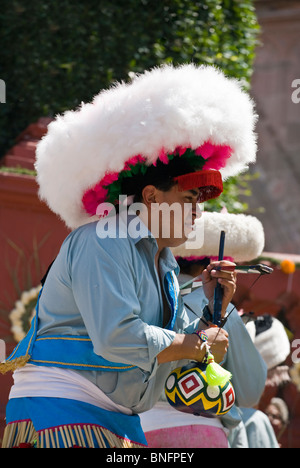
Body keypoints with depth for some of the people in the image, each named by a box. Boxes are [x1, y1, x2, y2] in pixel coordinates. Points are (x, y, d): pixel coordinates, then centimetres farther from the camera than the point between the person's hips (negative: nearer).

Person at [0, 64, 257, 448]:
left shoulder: (164, 264, 17)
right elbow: (117, 338, -24)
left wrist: (213, 308, 5)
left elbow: (173, 348, 20)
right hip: (60, 413, -9)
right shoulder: (102, 243, -12)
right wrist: (199, 345, -12)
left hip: (119, 422, 9)